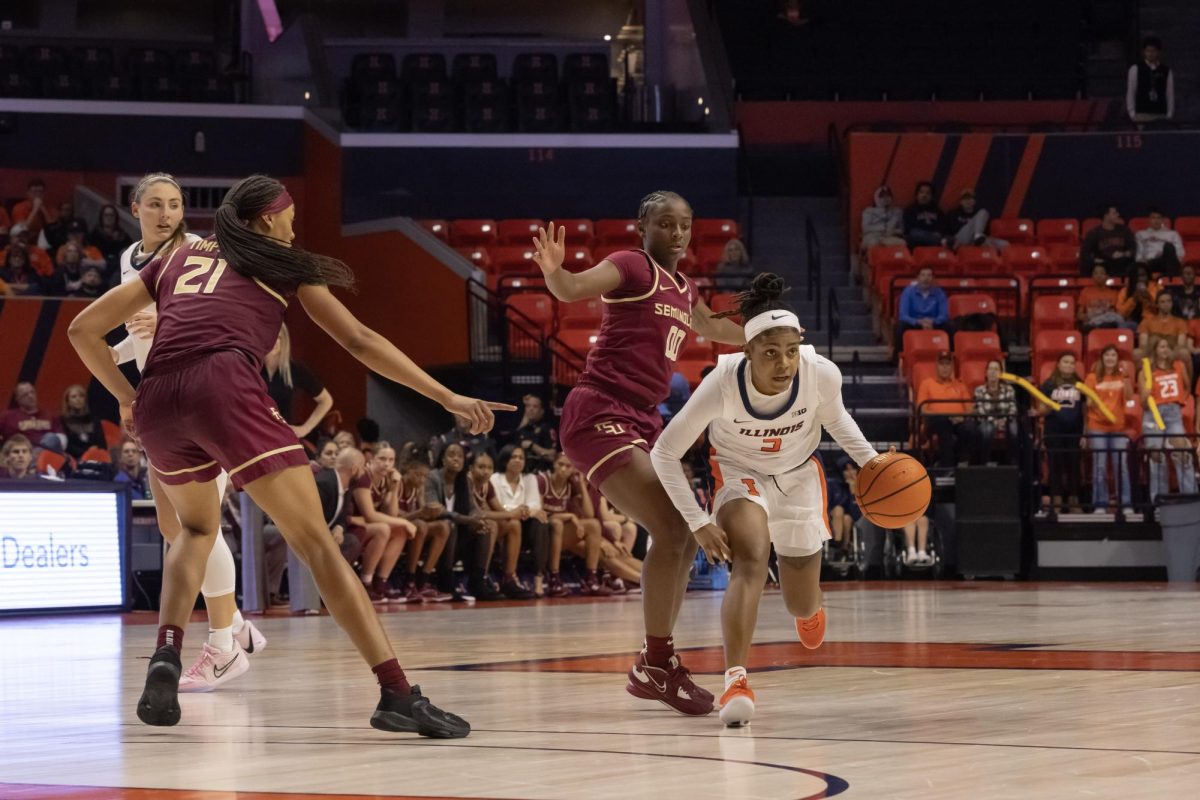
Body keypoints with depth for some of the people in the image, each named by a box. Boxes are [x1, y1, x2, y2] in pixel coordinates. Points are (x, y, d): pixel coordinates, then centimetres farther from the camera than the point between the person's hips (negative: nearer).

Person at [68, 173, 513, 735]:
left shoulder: (177, 260, 30)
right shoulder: (281, 263, 22)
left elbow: (84, 329, 24)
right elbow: (360, 342, 18)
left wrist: (126, 398, 31)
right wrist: (448, 399, 19)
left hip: (157, 400, 4)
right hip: (226, 388, -4)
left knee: (197, 528, 31)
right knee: (316, 542, -6)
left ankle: (166, 656, 9)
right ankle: (397, 695, -15)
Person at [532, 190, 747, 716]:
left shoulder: (682, 289, 17)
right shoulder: (633, 267, -7)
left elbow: (711, 328, 40)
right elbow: (574, 288, -27)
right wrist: (553, 271, -48)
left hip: (643, 421, 10)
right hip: (601, 413, -10)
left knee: (685, 537, 12)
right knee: (670, 531, -18)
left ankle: (653, 667, 20)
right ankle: (657, 663, -10)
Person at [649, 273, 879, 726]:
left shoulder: (821, 374, -30)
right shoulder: (723, 383, -34)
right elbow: (664, 454, -23)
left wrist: (869, 459, -15)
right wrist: (698, 522, -24)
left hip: (798, 474, 2)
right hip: (739, 472, -2)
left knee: (803, 609, 11)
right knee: (752, 560, -33)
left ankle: (808, 606, 50)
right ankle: (736, 680, -33)